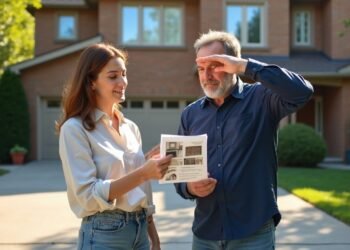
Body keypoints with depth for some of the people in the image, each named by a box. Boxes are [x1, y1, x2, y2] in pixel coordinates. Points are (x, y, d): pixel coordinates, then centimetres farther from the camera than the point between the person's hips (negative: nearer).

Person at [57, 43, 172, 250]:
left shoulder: (131, 127, 7)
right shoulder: (74, 129, -12)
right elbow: (87, 194, -18)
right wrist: (143, 173, -26)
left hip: (139, 229, 6)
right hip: (104, 233, -6)